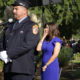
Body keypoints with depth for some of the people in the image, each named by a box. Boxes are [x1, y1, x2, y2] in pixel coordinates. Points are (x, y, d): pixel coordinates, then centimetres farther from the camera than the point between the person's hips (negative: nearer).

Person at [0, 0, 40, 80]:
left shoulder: (32, 26, -3)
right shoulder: (11, 27, 21)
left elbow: (28, 44, -16)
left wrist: (8, 54, -15)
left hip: (22, 70, -7)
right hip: (8, 69, 7)